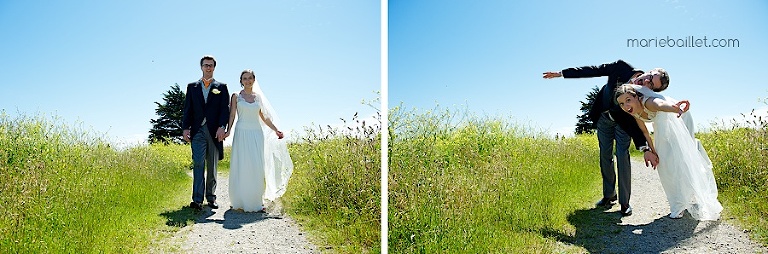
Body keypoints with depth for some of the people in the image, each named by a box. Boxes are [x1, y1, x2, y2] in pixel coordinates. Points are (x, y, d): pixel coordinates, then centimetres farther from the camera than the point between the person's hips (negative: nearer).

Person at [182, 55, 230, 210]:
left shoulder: (221, 87, 10)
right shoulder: (192, 87, 14)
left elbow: (225, 109, 1)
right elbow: (187, 109, 10)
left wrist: (222, 127, -14)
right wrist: (185, 128, -3)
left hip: (215, 131, 0)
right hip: (198, 131, 0)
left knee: (212, 166, 6)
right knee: (198, 164, -10)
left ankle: (211, 198, 15)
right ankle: (197, 200, -13)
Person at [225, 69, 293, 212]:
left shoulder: (258, 96, 13)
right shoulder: (236, 96, 6)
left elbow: (264, 117, 17)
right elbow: (232, 115, 0)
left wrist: (276, 130, 15)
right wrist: (228, 130, -15)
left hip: (257, 133, 3)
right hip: (242, 133, -2)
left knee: (258, 167, -2)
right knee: (241, 167, -5)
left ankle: (257, 201, 4)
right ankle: (241, 202, 2)